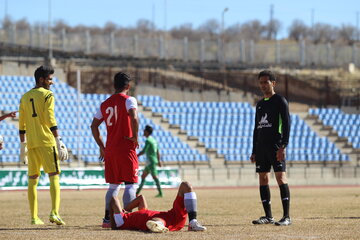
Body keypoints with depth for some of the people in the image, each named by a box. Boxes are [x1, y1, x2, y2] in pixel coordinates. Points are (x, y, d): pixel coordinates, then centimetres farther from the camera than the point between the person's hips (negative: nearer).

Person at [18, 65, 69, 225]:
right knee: (54, 176, -7)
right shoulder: (47, 95, -3)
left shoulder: (25, 97, 15)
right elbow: (50, 120, -12)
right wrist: (59, 141, -12)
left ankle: (34, 217, 6)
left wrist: (23, 145, 19)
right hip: (46, 142, -6)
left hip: (31, 143, 6)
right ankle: (54, 213, -21)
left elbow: (21, 124, 14)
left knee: (32, 179, 8)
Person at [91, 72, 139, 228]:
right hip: (126, 149, -6)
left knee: (113, 186, 14)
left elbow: (94, 126, 15)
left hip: (110, 150, 6)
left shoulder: (105, 104, 13)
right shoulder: (128, 100, -6)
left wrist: (101, 147, 20)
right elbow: (134, 118, -24)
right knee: (130, 185, -3)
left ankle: (107, 219, 11)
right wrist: (135, 137, -11)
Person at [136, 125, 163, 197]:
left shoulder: (148, 140, -11)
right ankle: (137, 192, 13)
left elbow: (144, 151, -18)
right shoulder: (153, 140, 18)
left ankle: (160, 193, -15)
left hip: (150, 161, -9)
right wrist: (159, 160, 24)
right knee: (143, 176, 11)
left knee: (154, 177, -11)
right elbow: (157, 151, 21)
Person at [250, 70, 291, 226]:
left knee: (281, 177, -13)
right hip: (261, 146, 7)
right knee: (263, 179, 5)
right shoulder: (260, 104, 19)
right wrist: (254, 152, 17)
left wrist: (283, 146, -19)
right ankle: (268, 216, 10)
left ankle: (286, 217, -15)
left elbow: (286, 124, -9)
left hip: (276, 146, -7)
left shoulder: (280, 101, -2)